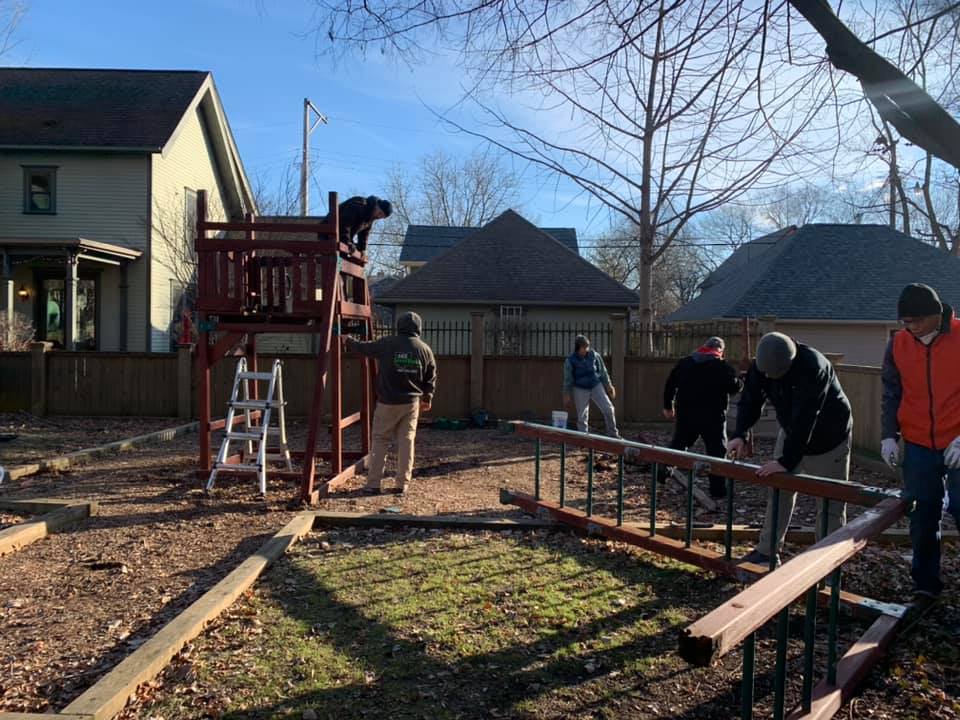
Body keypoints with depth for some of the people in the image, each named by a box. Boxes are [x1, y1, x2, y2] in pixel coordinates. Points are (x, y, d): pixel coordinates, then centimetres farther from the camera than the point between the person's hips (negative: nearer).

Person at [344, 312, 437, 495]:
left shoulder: (387, 344, -7)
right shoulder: (425, 349, 2)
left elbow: (363, 348, 7)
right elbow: (431, 378, 9)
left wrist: (348, 341, 27)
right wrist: (427, 398, 24)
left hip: (387, 402, -2)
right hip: (411, 403, 2)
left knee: (379, 440, 7)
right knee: (406, 442, 9)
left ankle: (374, 484, 6)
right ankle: (403, 484, 12)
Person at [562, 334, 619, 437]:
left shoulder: (594, 355, -8)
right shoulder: (570, 360, -14)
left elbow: (603, 371, 2)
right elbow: (567, 379, -5)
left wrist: (609, 385, 5)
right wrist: (566, 395, -1)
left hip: (596, 386, 2)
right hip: (580, 389, -2)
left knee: (608, 408, -8)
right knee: (582, 416, 1)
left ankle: (613, 434, 8)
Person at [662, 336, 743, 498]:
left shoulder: (684, 363, 9)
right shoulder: (723, 366, -6)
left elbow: (670, 385, 11)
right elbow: (735, 387, -11)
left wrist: (668, 406, 19)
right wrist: (741, 382, 13)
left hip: (685, 413, 4)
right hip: (712, 416, -4)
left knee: (678, 444, 19)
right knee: (717, 450, 3)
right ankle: (718, 489, 1)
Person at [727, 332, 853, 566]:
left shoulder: (813, 366, -36)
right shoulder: (760, 365, -17)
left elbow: (804, 419, -38)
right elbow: (750, 400, -10)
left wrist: (786, 461, -38)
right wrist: (739, 435, -26)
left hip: (829, 439, -6)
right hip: (792, 433, 6)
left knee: (830, 504, 0)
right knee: (778, 491, 7)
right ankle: (768, 552, 17)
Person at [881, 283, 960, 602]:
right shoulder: (898, 344, 1)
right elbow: (892, 394, 7)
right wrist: (889, 435, -2)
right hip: (918, 446, 3)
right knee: (922, 516, 8)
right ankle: (925, 584, 21)